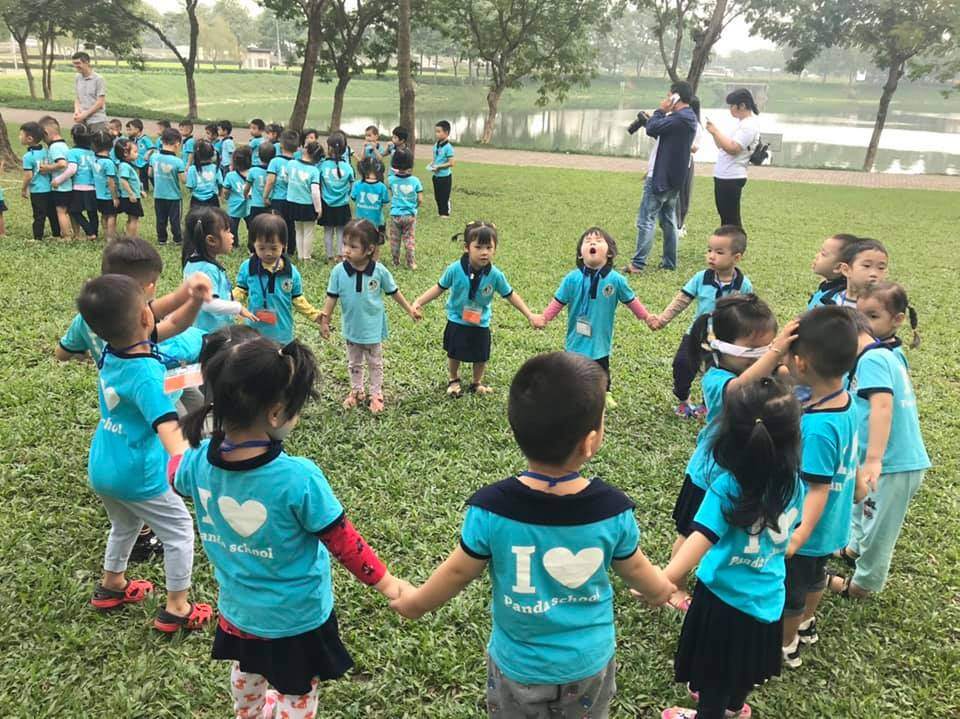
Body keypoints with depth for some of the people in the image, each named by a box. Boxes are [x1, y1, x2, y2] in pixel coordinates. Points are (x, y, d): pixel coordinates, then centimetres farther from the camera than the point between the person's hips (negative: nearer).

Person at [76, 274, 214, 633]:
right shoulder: (147, 374, -31)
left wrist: (193, 302, 2)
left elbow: (164, 329, 12)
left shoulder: (109, 353, -6)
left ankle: (111, 585, 51)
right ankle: (176, 609, 19)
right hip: (137, 473, -8)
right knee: (180, 532, 11)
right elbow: (168, 428, -45)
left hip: (100, 468, 8)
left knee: (124, 524, 33)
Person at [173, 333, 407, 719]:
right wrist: (384, 580, -6)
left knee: (246, 675, 35)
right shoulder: (298, 478, -34)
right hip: (296, 616, -6)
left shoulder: (199, 460, -18)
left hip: (237, 608, 6)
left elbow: (176, 475, 8)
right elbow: (342, 541, -22)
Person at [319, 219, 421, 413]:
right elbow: (332, 297, -7)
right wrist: (324, 320, -5)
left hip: (373, 327, -1)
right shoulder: (339, 271, -17)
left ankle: (376, 394, 32)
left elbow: (394, 292, -4)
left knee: (375, 363, 16)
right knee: (354, 363, 20)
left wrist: (410, 310, 3)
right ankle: (357, 391, 38)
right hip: (351, 328, 2)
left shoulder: (379, 271, -19)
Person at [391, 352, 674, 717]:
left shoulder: (491, 509, -27)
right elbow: (635, 569, -4)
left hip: (519, 667, -1)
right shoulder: (613, 509, -23)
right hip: (589, 664, 1)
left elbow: (458, 572, -12)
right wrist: (660, 589, 20)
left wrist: (416, 601, 9)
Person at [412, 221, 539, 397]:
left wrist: (529, 315, -8)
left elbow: (510, 295, -7)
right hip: (456, 321, -1)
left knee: (481, 357, 13)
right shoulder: (455, 269, -22)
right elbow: (439, 288, -9)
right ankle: (454, 380, 43)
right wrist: (419, 302, -17)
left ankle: (477, 383, 42)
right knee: (454, 354, 15)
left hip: (481, 324, 1)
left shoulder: (496, 275, -19)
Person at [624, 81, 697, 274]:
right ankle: (669, 262, 18)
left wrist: (660, 111, -8)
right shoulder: (690, 118, 14)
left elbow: (652, 129, -20)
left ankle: (638, 263, -8)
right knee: (668, 220, 14)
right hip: (674, 177, 10)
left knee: (646, 219, -7)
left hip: (661, 177, -10)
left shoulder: (679, 118, -19)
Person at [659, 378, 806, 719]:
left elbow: (700, 540, -38)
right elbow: (790, 532, 5)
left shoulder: (727, 487, -29)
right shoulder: (793, 485, -12)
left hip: (725, 596, -5)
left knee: (716, 666, 21)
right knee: (746, 662, 31)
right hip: (766, 597, 5)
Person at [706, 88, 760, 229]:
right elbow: (723, 146, 20)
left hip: (732, 178, -10)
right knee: (725, 215, 15)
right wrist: (714, 132, 5)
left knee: (731, 217, -6)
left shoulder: (749, 126, -14)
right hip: (723, 176, 10)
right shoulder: (741, 123, 17)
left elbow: (732, 148, -25)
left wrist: (716, 131, -18)